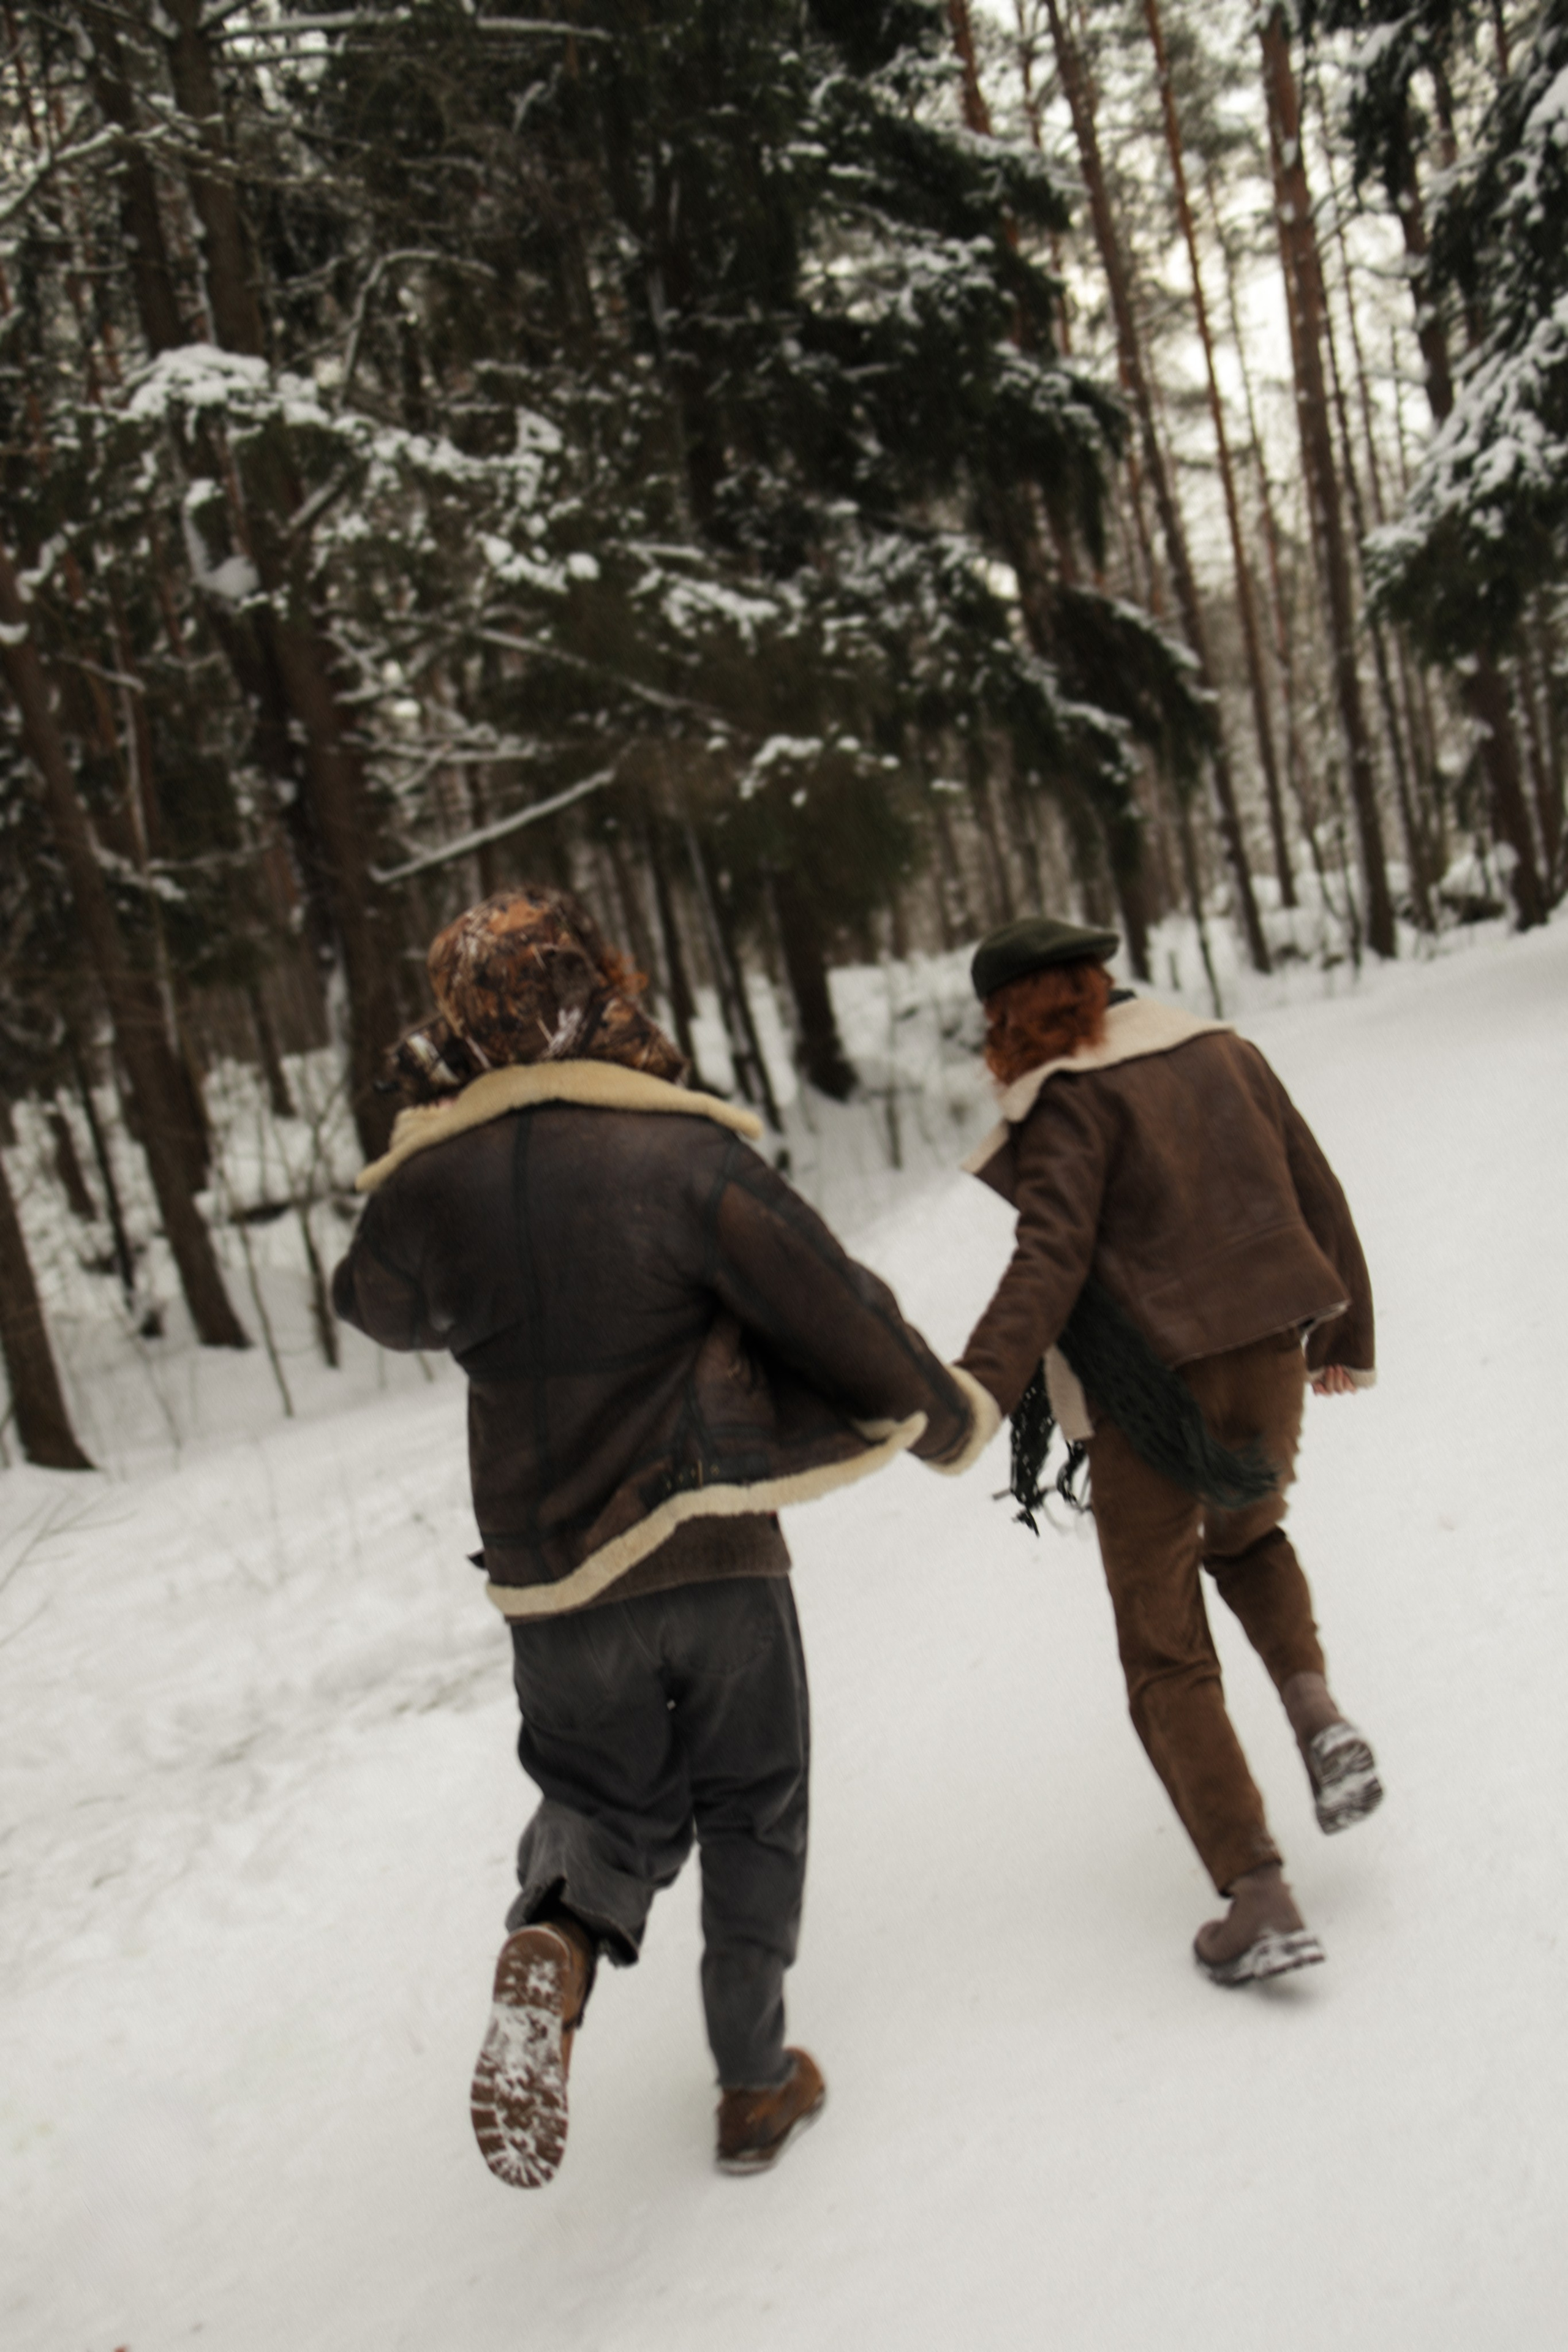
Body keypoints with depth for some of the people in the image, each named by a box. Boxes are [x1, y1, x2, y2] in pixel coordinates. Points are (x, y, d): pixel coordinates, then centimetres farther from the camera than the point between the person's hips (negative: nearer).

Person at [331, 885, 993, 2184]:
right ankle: (757, 2085, 27)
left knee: (606, 1795, 24)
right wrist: (949, 1416, 5)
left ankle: (556, 1941, -8)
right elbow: (838, 1311, -13)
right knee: (752, 1813, 20)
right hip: (717, 1551, -2)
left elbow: (378, 1307, 14)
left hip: (550, 1577, 2)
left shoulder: (425, 1188, -8)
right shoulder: (684, 1155, -17)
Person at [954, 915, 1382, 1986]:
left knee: (1167, 1657, 8)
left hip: (1148, 1401, -6)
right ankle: (1317, 1709, 12)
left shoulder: (1069, 1104, -11)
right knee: (1249, 1536, 36)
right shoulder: (1226, 1053, 8)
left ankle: (1259, 1900, 2)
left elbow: (1049, 1262, -23)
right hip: (1266, 1371, 6)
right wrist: (1348, 1336, 26)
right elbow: (1321, 1199, 13)